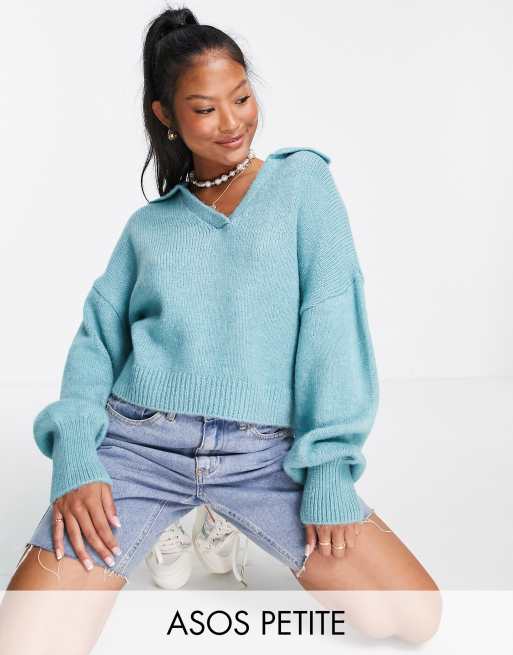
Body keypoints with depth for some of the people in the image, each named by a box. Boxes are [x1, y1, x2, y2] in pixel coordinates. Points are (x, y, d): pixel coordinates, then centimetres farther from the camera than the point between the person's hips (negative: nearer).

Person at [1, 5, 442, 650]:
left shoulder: (302, 179, 8)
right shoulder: (149, 224, 15)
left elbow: (331, 314, -3)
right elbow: (97, 339, 9)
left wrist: (330, 467, -12)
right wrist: (75, 454, -10)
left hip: (264, 455, 0)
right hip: (139, 443, 1)